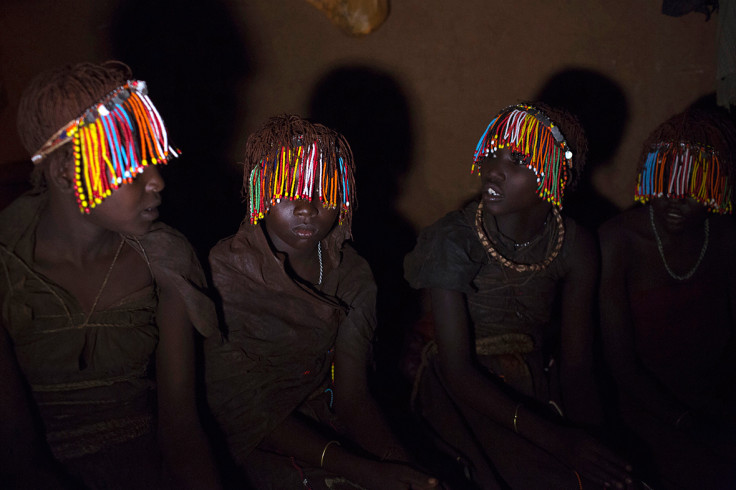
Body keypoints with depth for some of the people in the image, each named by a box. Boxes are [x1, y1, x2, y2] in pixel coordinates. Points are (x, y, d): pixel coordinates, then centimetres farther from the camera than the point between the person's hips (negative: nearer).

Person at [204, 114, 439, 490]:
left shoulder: (352, 274, 0)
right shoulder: (224, 273, -14)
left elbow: (351, 395, -4)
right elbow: (240, 410, -16)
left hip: (328, 425, 4)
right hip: (255, 445, -3)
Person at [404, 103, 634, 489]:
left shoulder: (577, 248, -6)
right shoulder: (452, 242, -17)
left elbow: (575, 366, -3)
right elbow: (457, 370, -19)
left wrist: (587, 439, -20)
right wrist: (555, 437, -26)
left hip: (539, 388, 4)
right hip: (465, 395, -3)